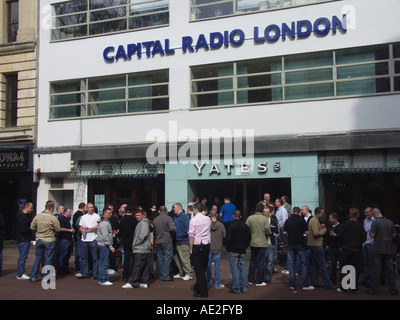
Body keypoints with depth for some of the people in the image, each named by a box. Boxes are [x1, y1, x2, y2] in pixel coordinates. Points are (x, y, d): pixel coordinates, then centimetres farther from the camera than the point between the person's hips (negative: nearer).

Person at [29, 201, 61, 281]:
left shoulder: (37, 216, -2)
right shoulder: (53, 218, -14)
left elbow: (32, 227, 4)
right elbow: (58, 229, -8)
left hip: (39, 240, 4)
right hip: (50, 241, -4)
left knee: (37, 258, 12)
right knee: (48, 259, 5)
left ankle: (33, 277, 15)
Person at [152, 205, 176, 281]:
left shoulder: (155, 220, 10)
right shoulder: (168, 218, -8)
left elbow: (154, 231, 17)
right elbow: (172, 228, -18)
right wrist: (175, 228, 3)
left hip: (158, 242, 5)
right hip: (167, 241, -5)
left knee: (160, 258, 10)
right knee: (167, 258, -3)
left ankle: (160, 275, 15)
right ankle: (165, 276, -6)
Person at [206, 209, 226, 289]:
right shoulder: (221, 225, -9)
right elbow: (224, 236, -4)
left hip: (208, 249, 0)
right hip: (218, 249, 0)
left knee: (208, 266, 10)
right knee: (217, 266, 6)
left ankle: (208, 283, 18)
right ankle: (217, 284, 10)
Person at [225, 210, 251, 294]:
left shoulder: (231, 226, -11)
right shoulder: (246, 226, 5)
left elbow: (228, 239, -12)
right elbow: (249, 238, 10)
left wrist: (228, 248, 1)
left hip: (233, 251, -5)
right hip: (243, 251, 5)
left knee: (234, 269, 0)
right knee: (243, 269, 9)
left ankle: (236, 288, 1)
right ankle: (244, 288, 12)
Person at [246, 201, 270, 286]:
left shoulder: (250, 218, -4)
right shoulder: (265, 219, -11)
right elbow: (268, 231, -14)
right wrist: (270, 233, 8)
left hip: (253, 243, 3)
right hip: (262, 243, -3)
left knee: (252, 260, 16)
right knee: (261, 262, 5)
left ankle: (250, 280, 22)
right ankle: (259, 281, 8)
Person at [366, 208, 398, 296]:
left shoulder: (375, 222, -11)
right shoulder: (390, 222, 4)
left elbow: (372, 235, -16)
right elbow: (394, 235, 9)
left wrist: (370, 232, 5)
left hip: (378, 250, -5)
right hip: (388, 249, 5)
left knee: (376, 269, 1)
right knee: (389, 269, 11)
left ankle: (374, 289, 5)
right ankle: (393, 289, 14)